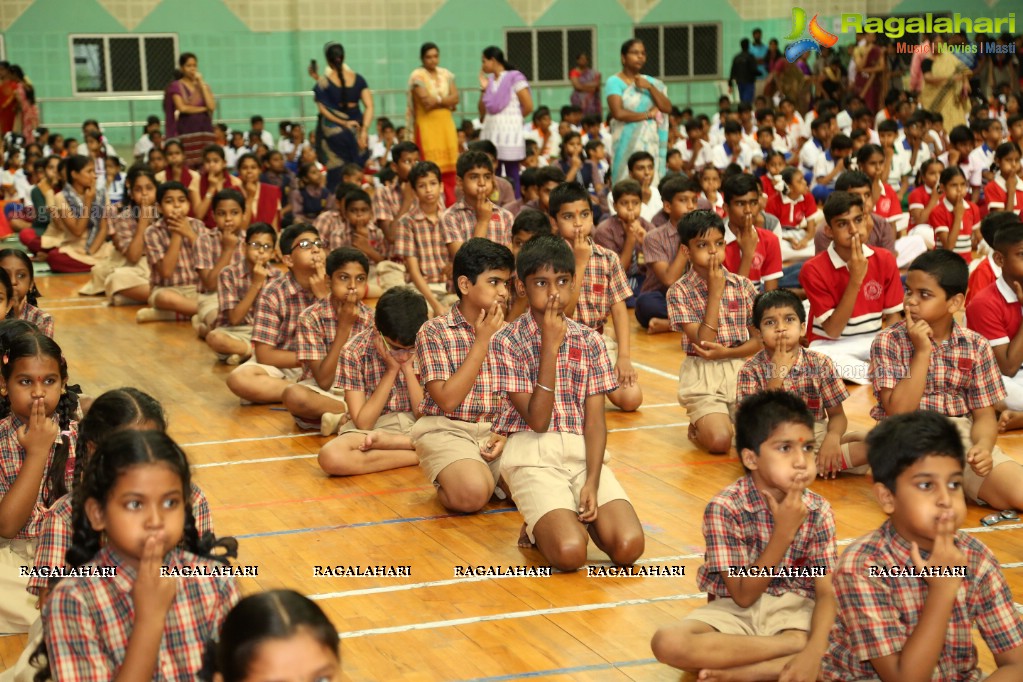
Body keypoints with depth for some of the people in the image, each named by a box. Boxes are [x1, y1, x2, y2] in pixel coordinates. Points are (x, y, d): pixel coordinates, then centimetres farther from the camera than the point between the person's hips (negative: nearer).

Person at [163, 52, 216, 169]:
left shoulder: (202, 85, 16)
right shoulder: (176, 86, 3)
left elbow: (212, 106, 0)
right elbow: (182, 108, -12)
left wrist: (201, 84, 0)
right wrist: (203, 108, -1)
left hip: (205, 129, 4)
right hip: (186, 131, -4)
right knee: (188, 167, -11)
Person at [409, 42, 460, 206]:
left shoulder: (445, 74, 14)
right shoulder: (418, 76, -4)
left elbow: (455, 97, 4)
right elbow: (427, 101, -14)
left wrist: (437, 101, -10)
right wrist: (447, 102, -4)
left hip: (446, 124, 5)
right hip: (427, 125, -5)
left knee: (450, 168, 1)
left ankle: (450, 203, 6)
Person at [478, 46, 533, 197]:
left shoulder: (515, 78, -5)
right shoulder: (489, 81, 13)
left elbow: (528, 107, -8)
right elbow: (482, 113, 12)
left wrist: (512, 118, 6)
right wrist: (484, 89, 4)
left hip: (509, 133, -6)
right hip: (489, 134, 6)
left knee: (511, 178, -3)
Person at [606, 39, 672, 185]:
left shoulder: (651, 82, 13)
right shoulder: (615, 82, -3)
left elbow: (667, 108, 5)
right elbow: (618, 113, -15)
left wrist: (650, 87, -7)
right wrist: (648, 115, -5)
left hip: (650, 142, 4)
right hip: (628, 142, -4)